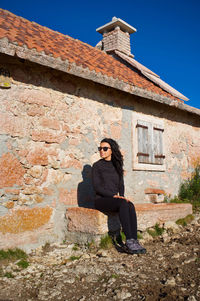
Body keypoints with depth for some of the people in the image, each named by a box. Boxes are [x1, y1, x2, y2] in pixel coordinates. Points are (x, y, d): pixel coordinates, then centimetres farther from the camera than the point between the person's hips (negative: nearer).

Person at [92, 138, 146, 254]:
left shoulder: (117, 166, 16)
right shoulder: (97, 165, 2)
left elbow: (121, 184, 16)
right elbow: (96, 187, -7)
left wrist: (122, 196, -5)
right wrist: (113, 195, -17)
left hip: (115, 200, 4)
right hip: (101, 200, -4)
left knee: (131, 205, -28)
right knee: (123, 204, -33)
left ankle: (134, 241, -32)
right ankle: (129, 241, -35)